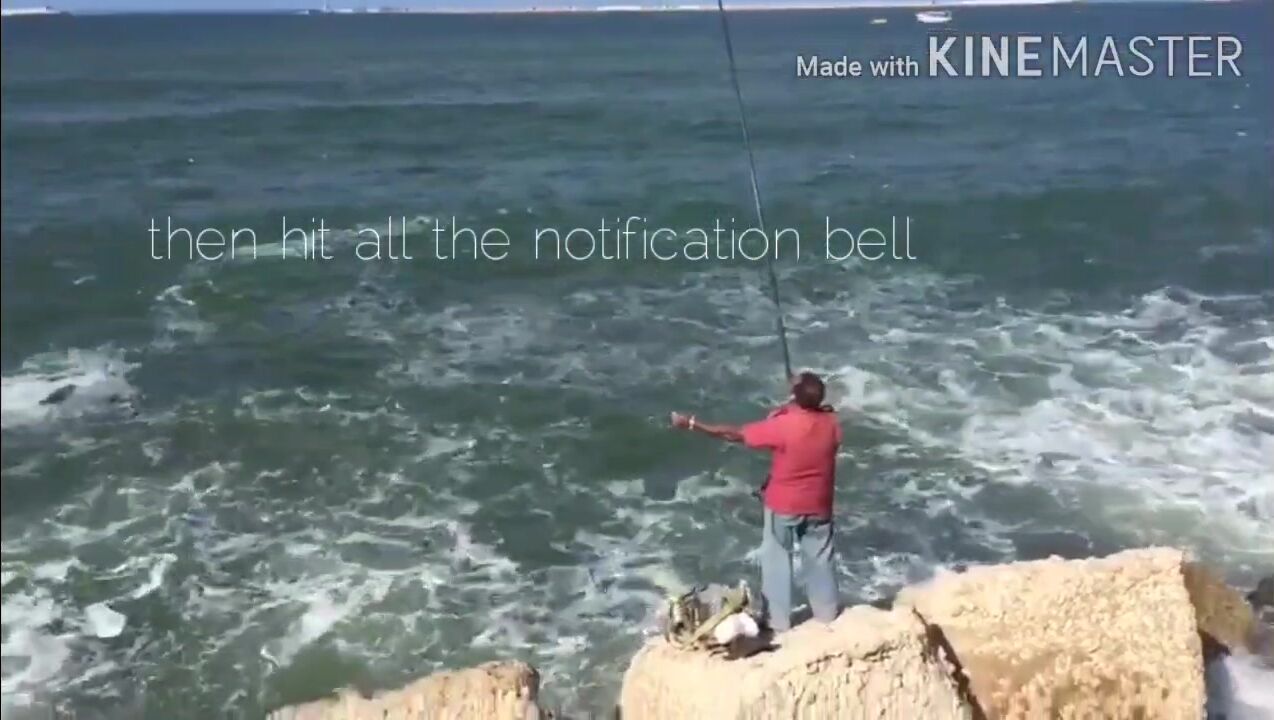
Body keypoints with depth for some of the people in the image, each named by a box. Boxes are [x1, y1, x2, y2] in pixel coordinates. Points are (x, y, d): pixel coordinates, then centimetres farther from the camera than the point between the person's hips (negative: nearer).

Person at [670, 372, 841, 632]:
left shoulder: (782, 426, -25)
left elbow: (733, 434, -18)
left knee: (776, 561, 12)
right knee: (819, 559, 19)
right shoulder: (831, 422, -13)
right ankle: (827, 616, 30)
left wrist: (691, 424, -12)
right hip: (818, 506, 4)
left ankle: (777, 623, 18)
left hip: (784, 506, -4)